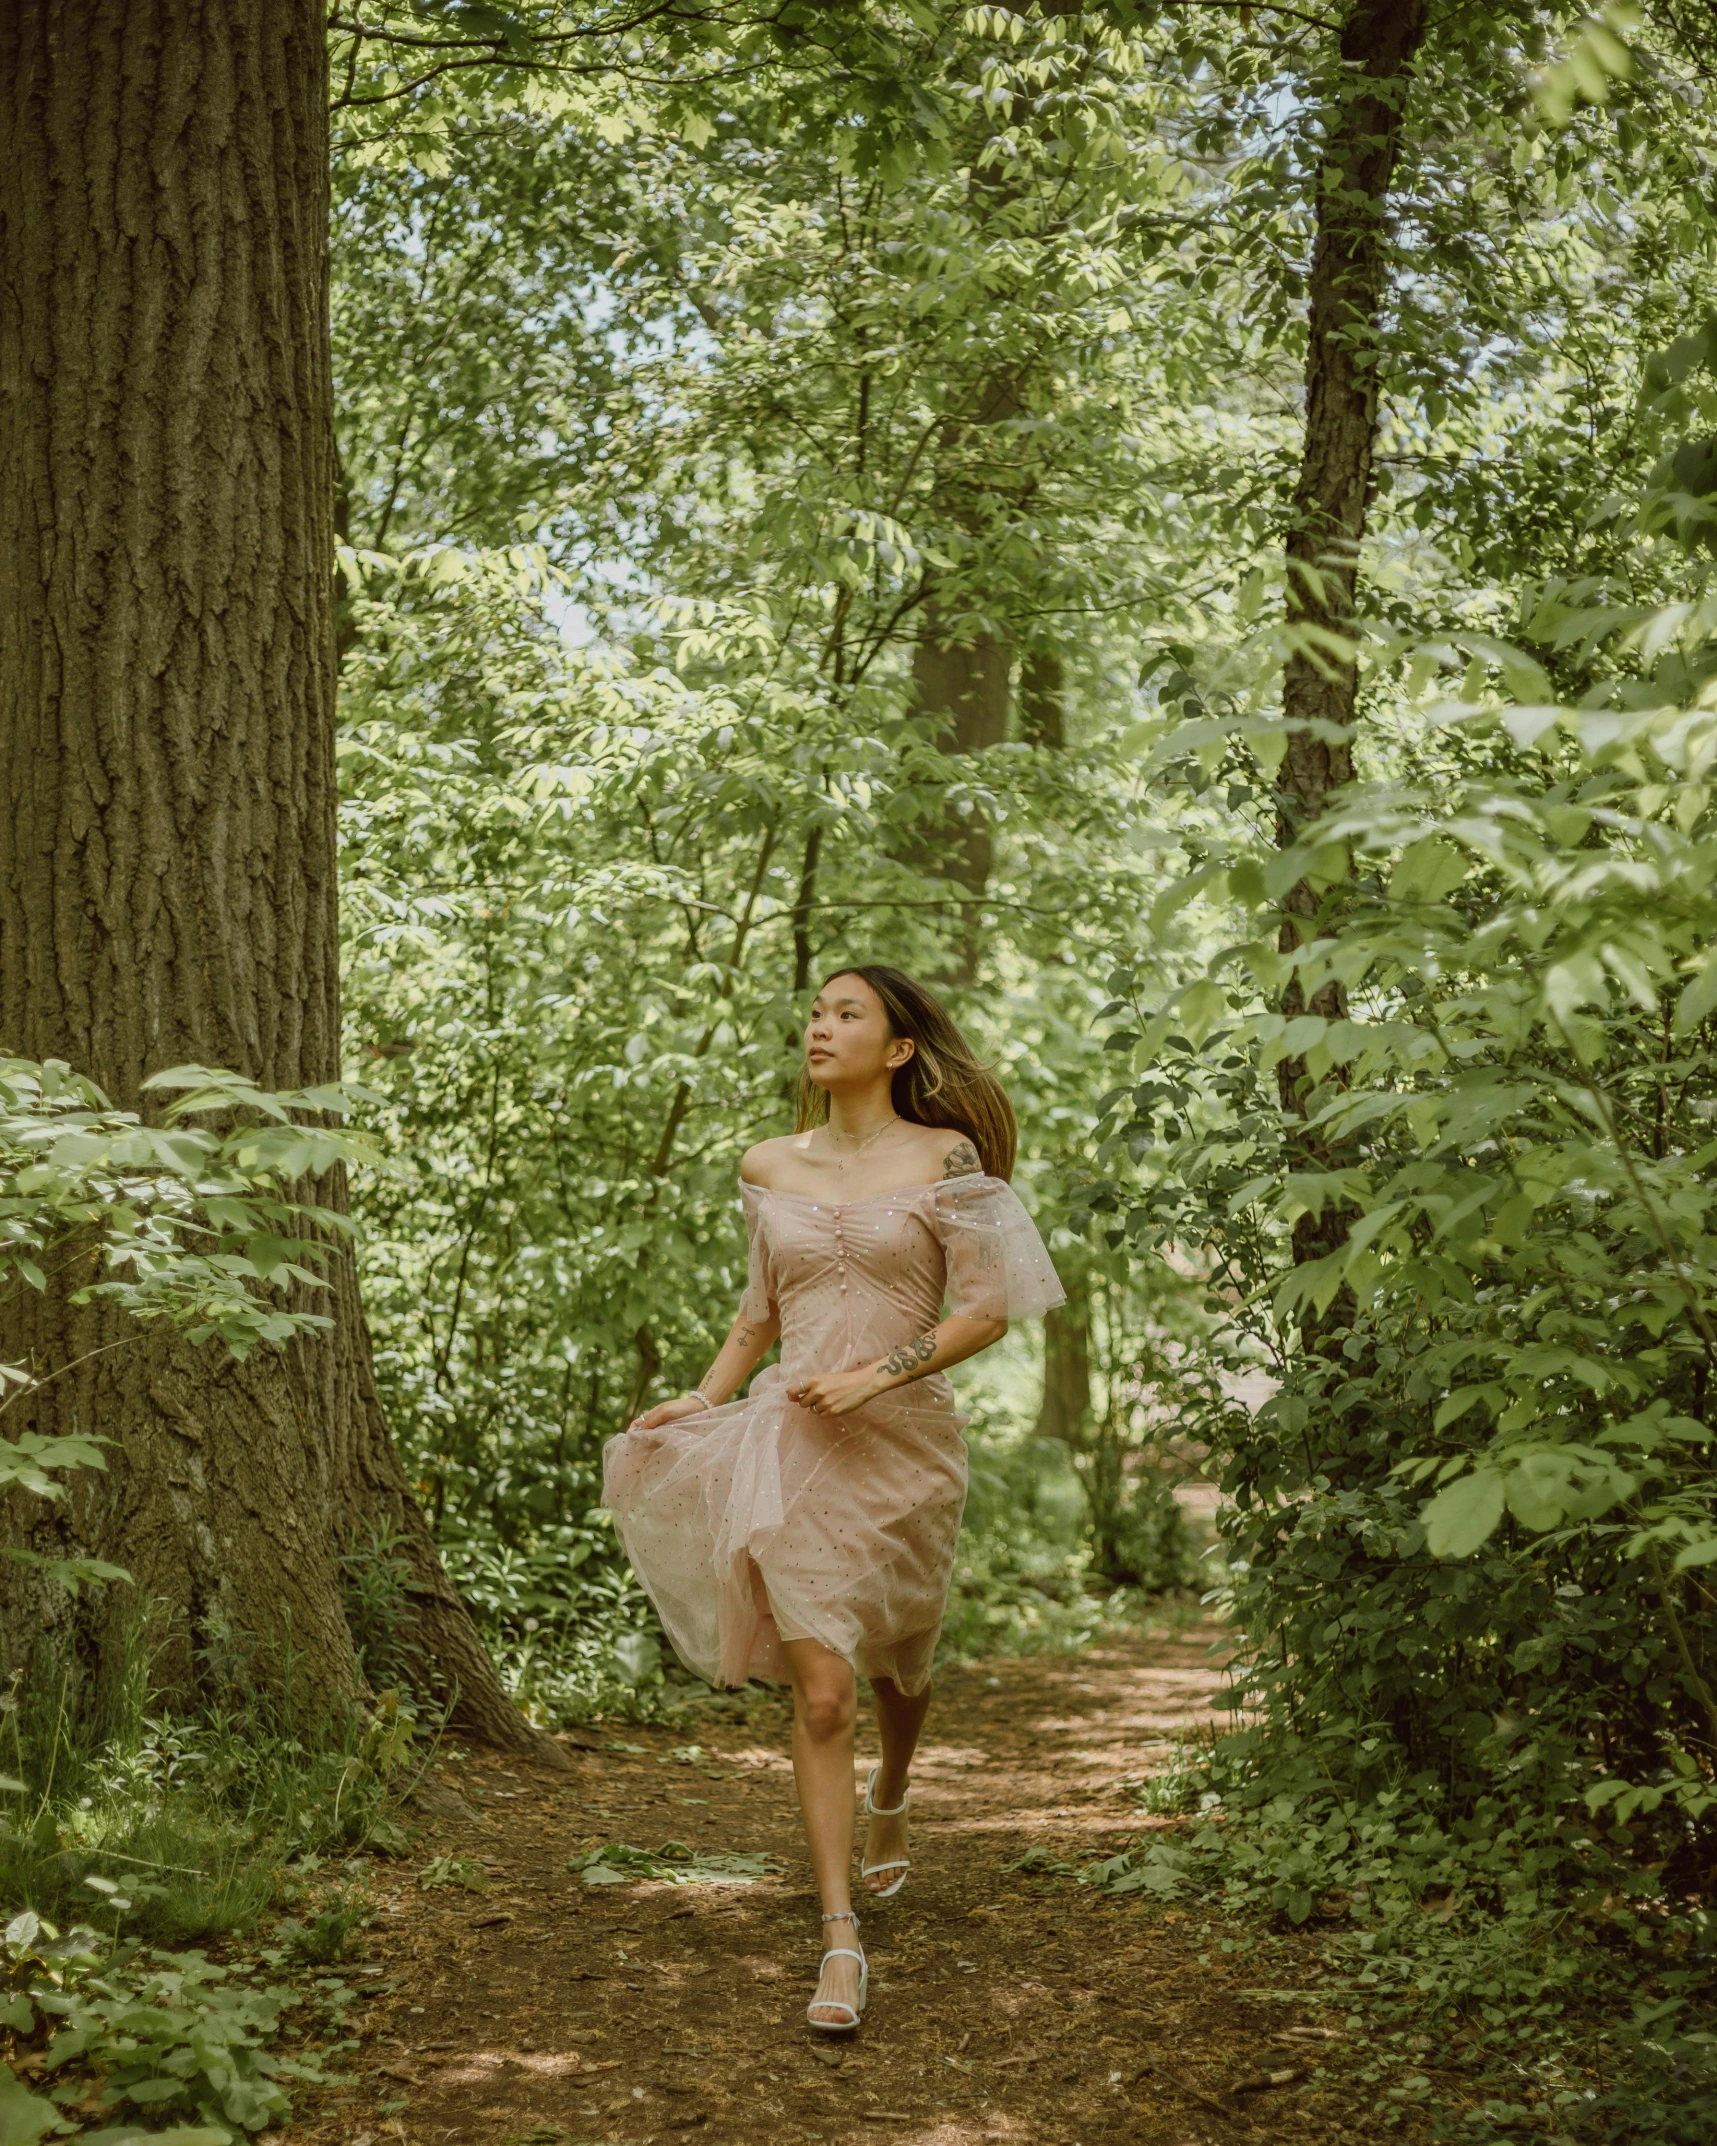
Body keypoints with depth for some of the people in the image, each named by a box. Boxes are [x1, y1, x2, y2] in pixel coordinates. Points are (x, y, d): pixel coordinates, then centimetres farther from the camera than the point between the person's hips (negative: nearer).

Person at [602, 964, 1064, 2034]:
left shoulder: (945, 1160, -4)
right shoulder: (771, 1167, 7)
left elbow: (986, 1310, -7)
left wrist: (872, 1377, -15)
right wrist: (707, 1396, 7)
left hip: (906, 1438, -1)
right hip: (794, 1437, 1)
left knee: (896, 1660, 19)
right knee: (822, 1688, -10)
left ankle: (892, 1798, 53)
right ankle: (842, 1935, -8)